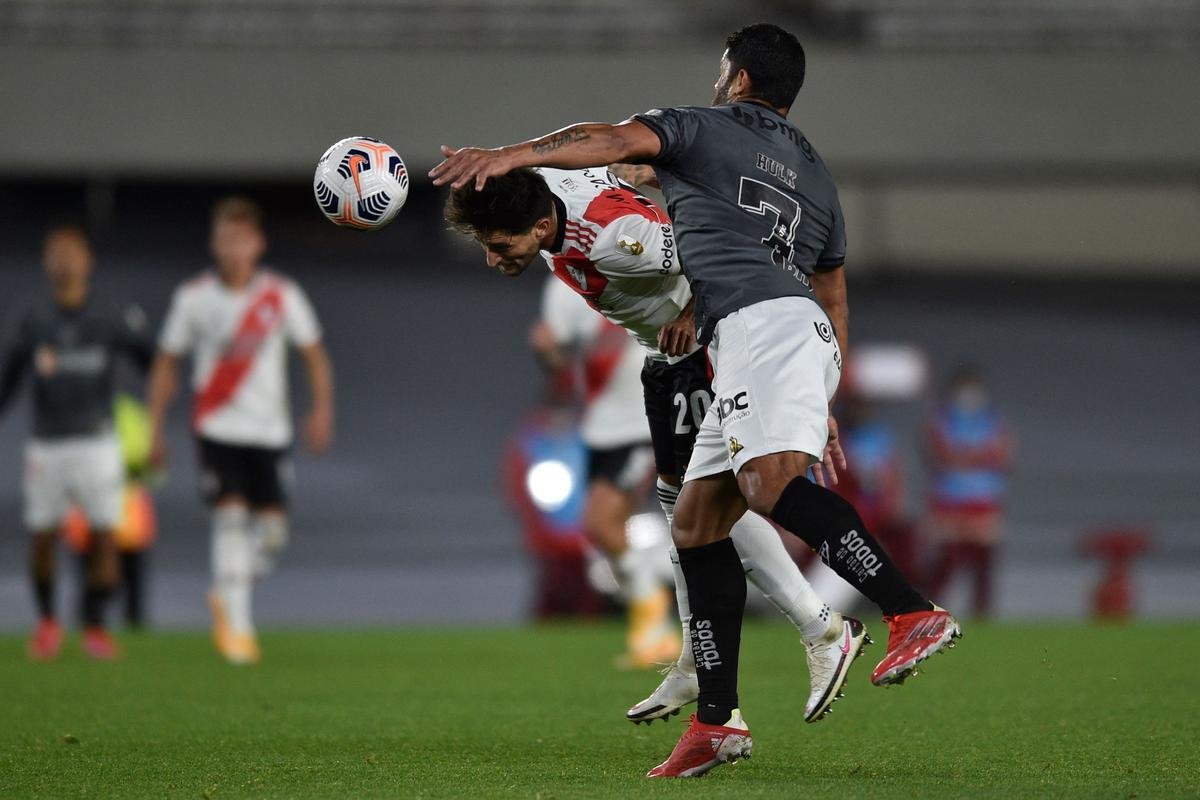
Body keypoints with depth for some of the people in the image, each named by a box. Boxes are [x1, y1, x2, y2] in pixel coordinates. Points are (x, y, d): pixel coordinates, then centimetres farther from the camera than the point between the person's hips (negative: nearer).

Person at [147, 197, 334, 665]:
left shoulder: (282, 296, 0)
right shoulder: (193, 298, 0)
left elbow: (313, 354, 8)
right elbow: (167, 363, 8)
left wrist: (321, 409, -6)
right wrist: (156, 429, 5)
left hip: (269, 430, 2)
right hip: (217, 427, -2)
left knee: (272, 526, -2)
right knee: (231, 516, -16)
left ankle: (226, 596, 25)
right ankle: (236, 625, -13)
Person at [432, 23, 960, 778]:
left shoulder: (702, 128, 13)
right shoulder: (815, 174, 34)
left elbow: (619, 140, -7)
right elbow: (835, 297, 36)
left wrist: (510, 155, -17)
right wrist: (824, 409, 39)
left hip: (763, 320, -8)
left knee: (771, 483, -29)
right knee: (697, 521, 8)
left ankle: (914, 612, -43)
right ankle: (717, 721, 2)